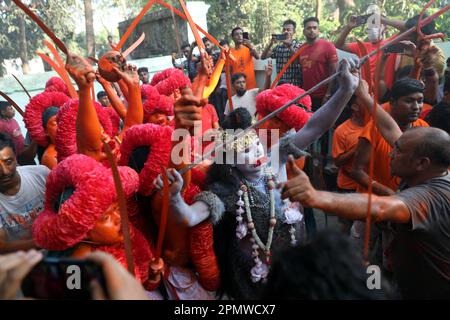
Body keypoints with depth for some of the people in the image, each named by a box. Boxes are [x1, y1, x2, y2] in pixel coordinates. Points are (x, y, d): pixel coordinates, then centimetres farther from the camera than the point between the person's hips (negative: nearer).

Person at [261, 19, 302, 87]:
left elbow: (298, 61, -18)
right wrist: (271, 43, -6)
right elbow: (263, 57, 6)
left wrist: (289, 44, -18)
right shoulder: (278, 47, 11)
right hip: (280, 84, 4)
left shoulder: (298, 45, -2)